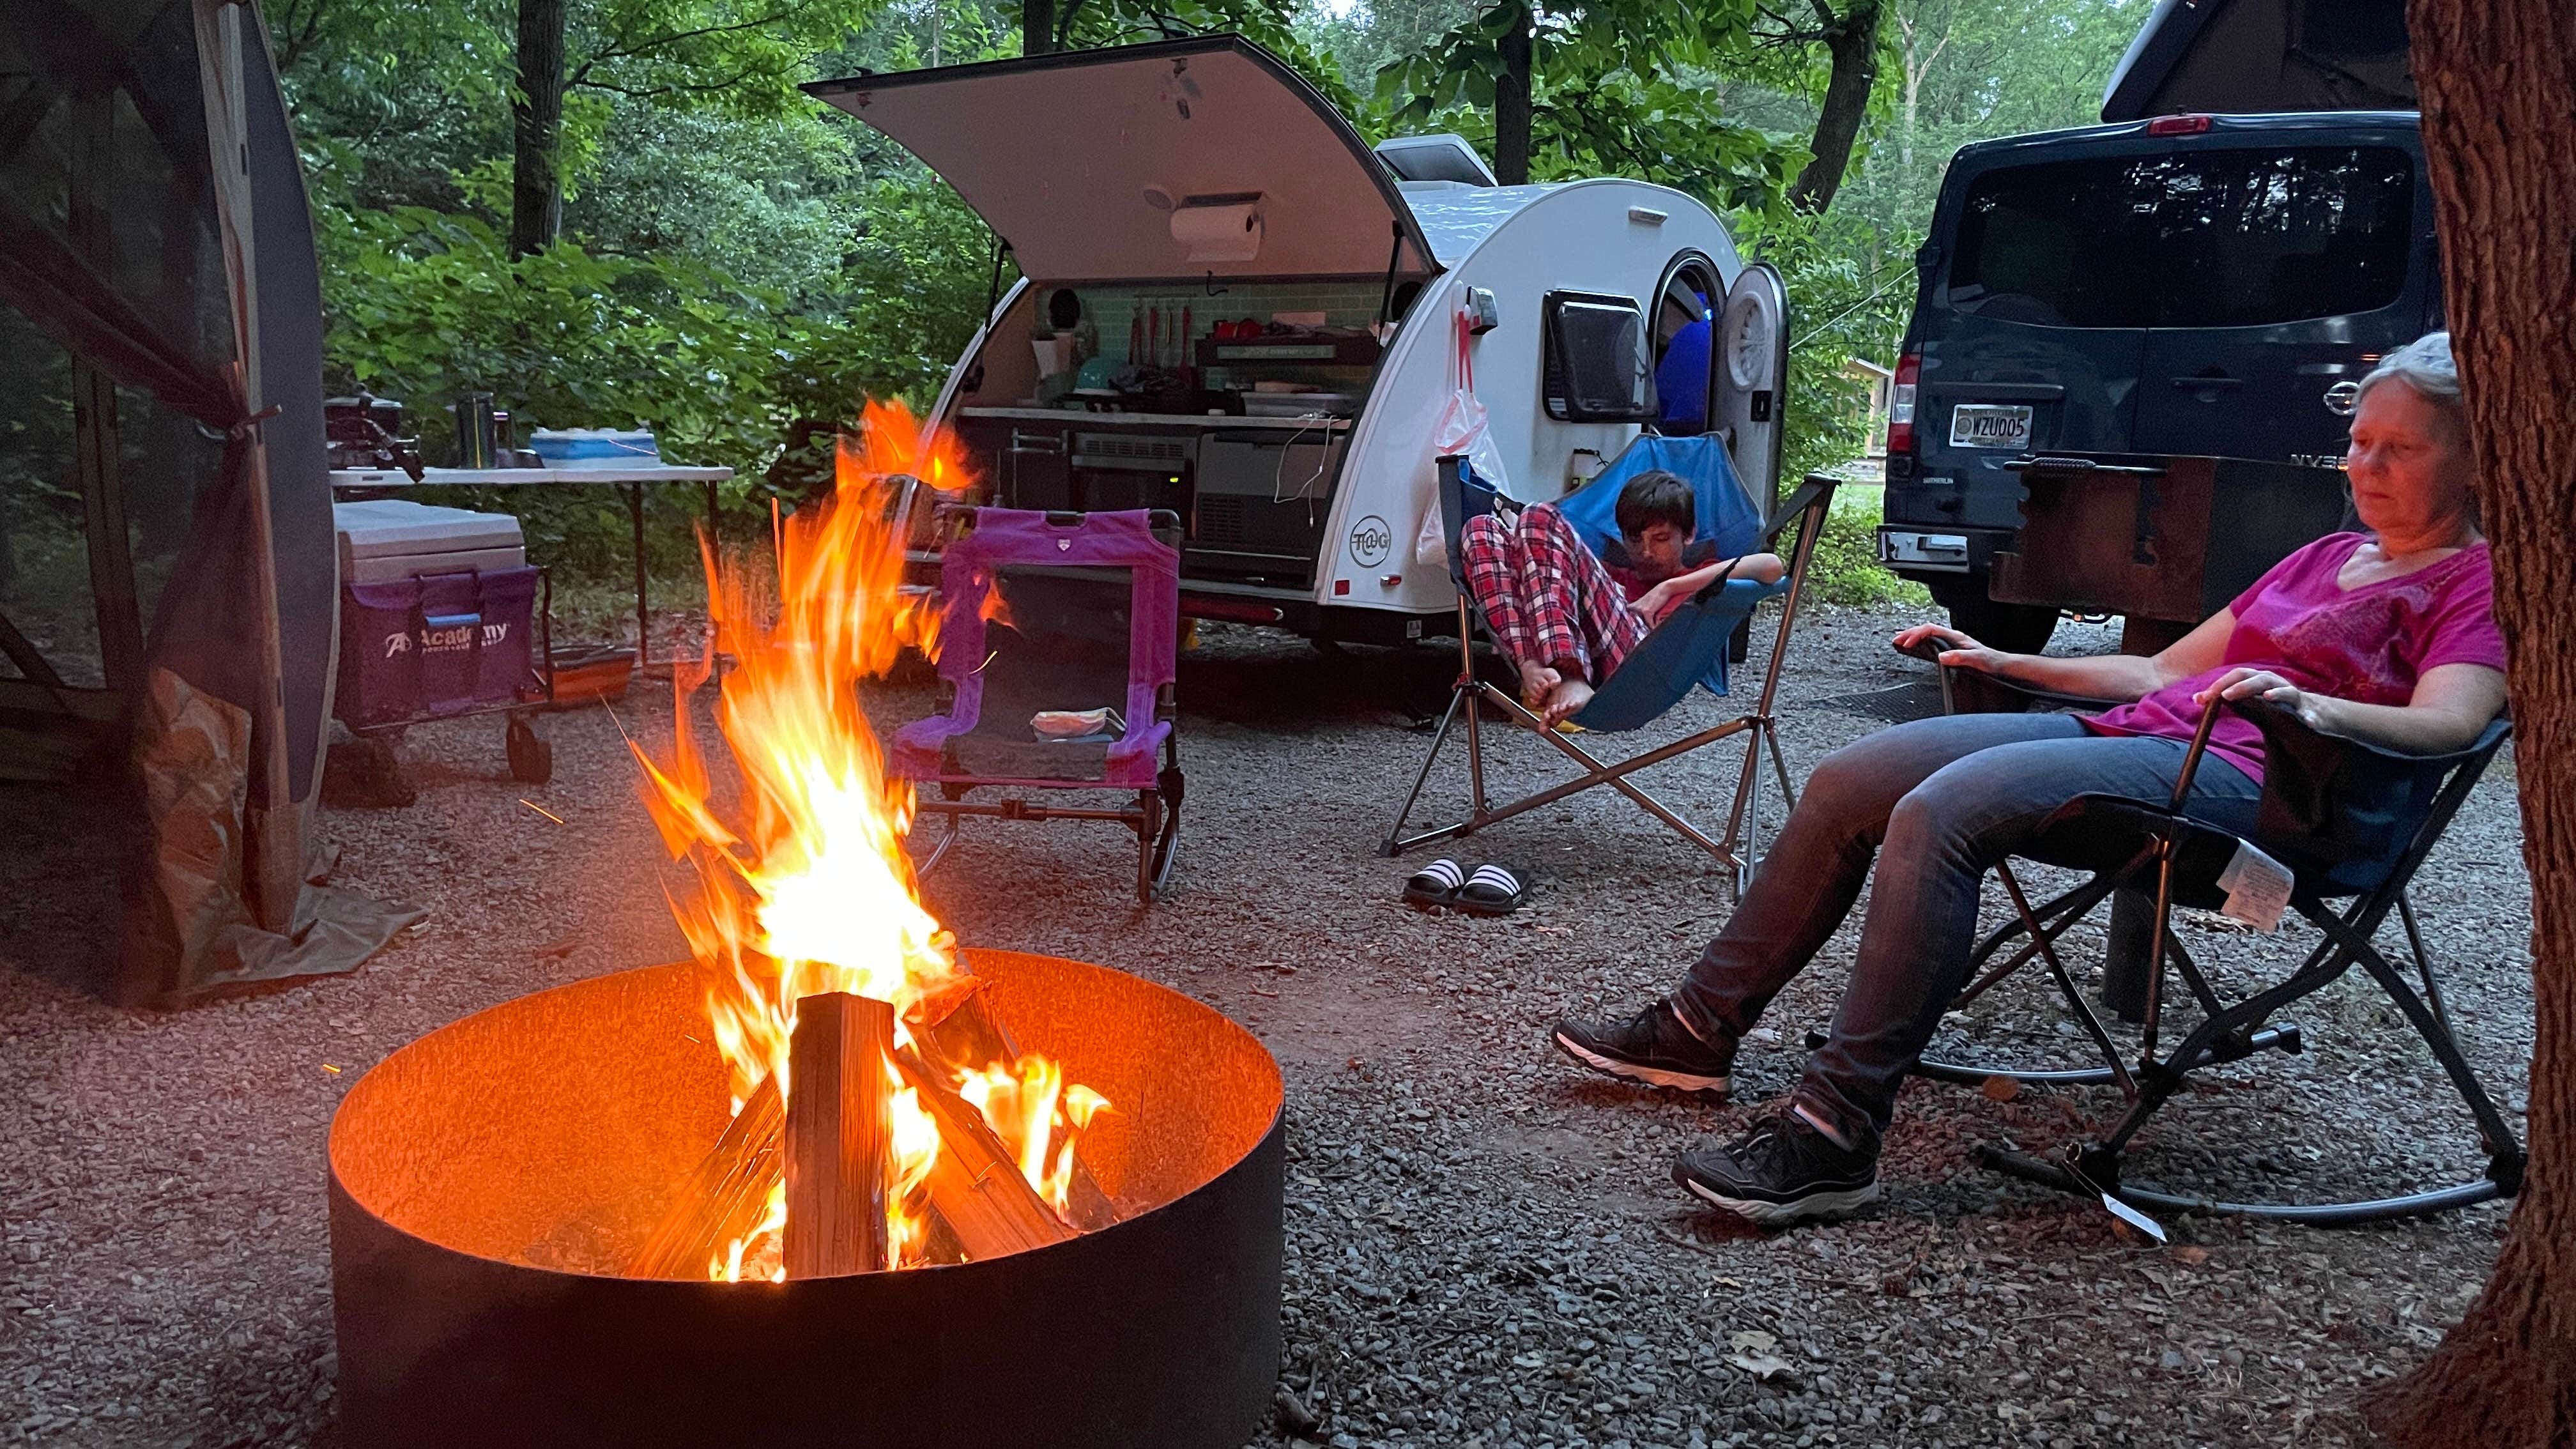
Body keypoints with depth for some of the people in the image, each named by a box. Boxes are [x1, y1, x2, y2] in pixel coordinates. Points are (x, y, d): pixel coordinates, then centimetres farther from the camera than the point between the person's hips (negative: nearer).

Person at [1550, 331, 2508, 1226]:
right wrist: (2004, 663, 24)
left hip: (2240, 776, -9)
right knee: (1850, 780, -5)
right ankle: (1700, 1030, 2)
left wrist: (2307, 703, -33)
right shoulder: (2327, 558, 30)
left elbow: (2449, 722, -14)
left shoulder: (2478, 581, 6)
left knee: (1940, 812, -32)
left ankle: (1835, 1135, -32)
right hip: (2131, 727, 9)